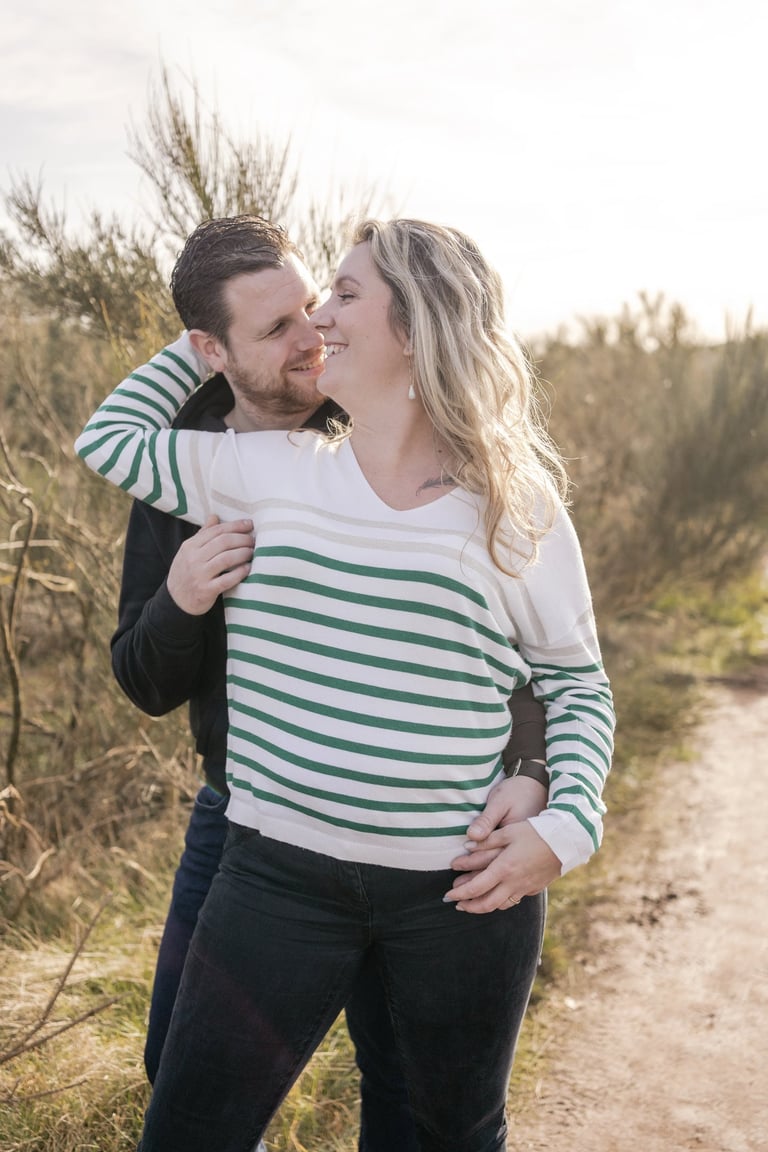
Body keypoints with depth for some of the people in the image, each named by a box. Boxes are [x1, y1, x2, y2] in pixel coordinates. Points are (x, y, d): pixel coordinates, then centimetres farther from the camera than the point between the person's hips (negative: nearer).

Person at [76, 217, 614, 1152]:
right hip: (280, 873, 2)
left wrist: (567, 826, -9)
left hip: (465, 889, -1)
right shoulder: (274, 472, 3)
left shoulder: (517, 510, -3)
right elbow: (111, 439, 17)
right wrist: (199, 348, 19)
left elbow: (578, 683, 4)